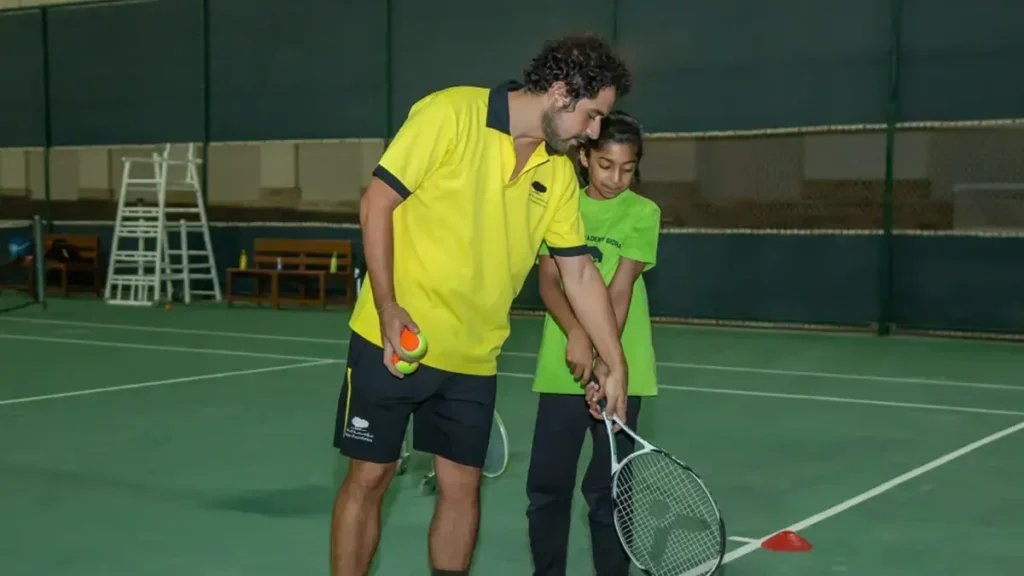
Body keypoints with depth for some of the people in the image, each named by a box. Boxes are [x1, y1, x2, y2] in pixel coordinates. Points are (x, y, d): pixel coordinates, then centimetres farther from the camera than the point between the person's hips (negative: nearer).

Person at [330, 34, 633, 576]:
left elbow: (579, 271, 8)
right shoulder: (449, 113, -13)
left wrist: (615, 363, 5)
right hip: (393, 340, -5)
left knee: (461, 486, 7)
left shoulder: (559, 172, 3)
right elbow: (377, 204, -12)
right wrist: (388, 309, -18)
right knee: (369, 476, 3)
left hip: (473, 357, 5)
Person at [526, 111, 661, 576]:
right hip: (562, 367, 2)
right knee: (546, 483, 5)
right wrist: (576, 334, -21)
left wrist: (605, 362, -21)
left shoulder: (643, 213, -2)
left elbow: (619, 293, -10)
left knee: (608, 489, 2)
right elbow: (549, 281, -3)